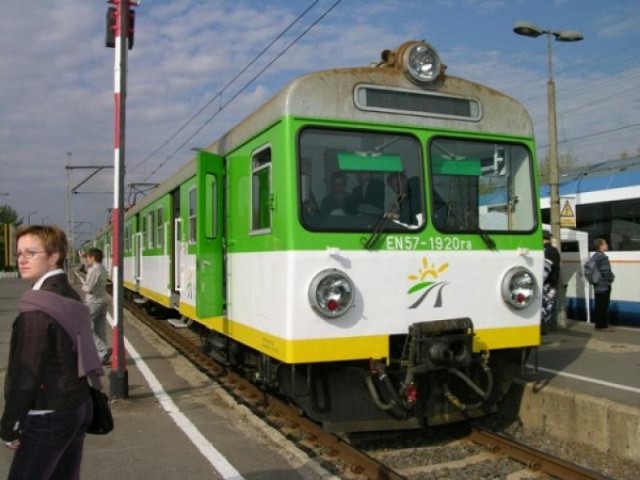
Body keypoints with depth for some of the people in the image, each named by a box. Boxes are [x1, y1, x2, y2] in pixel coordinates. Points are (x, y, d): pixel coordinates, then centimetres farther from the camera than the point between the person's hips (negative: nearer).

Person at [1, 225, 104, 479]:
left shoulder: (37, 308, -19)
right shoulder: (71, 297, 6)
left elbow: (25, 374, -18)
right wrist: (71, 397, 18)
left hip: (48, 416, -8)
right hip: (78, 405, 8)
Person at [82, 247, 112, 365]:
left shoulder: (94, 269, -15)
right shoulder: (103, 269, 14)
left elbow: (89, 288, -19)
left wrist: (83, 287, 1)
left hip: (93, 302, -9)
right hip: (103, 301, 9)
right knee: (100, 329, 11)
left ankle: (104, 350, -14)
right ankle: (102, 356, 12)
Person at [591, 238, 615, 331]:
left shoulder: (594, 256, 10)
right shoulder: (603, 257, -19)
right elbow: (606, 272, -24)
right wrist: (611, 278, -6)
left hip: (597, 286, 9)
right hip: (604, 286, -9)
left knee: (598, 305, 13)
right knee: (603, 306, -3)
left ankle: (598, 324, 20)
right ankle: (603, 326, 3)